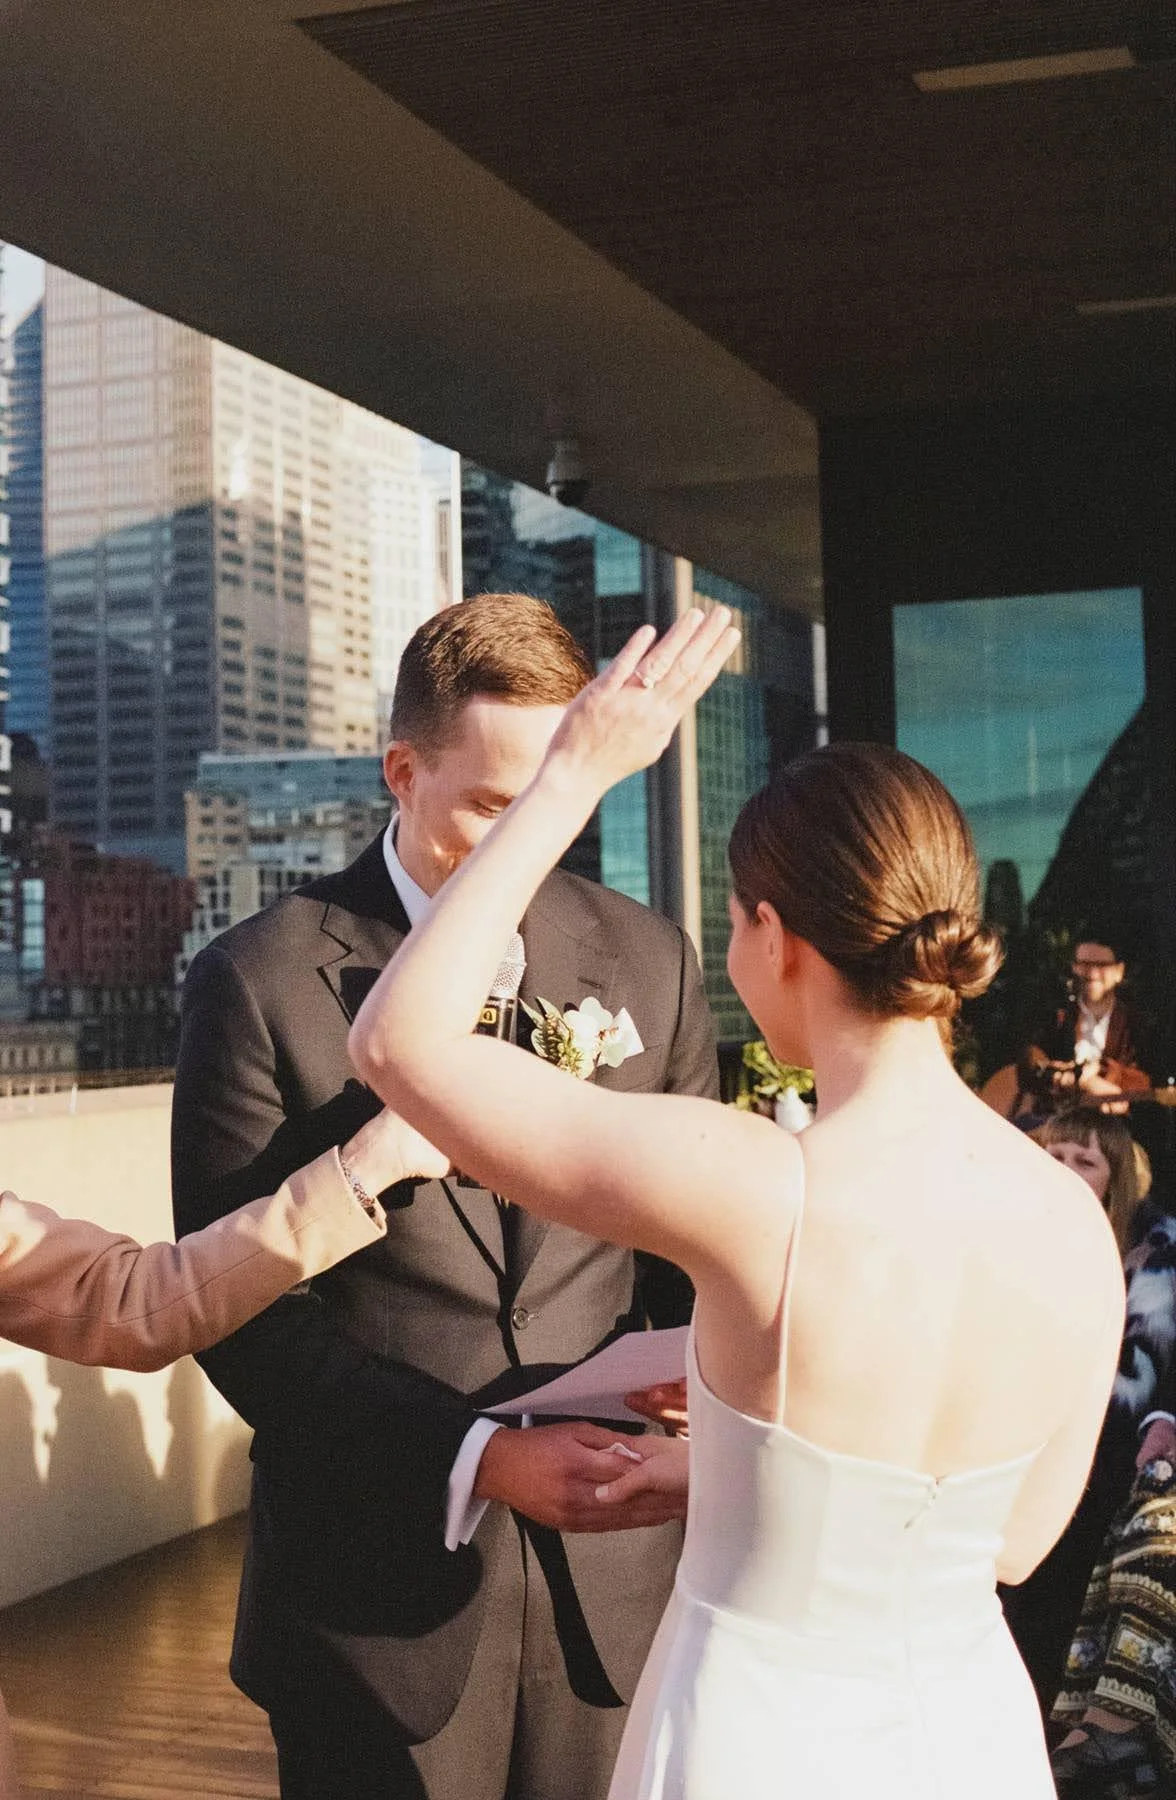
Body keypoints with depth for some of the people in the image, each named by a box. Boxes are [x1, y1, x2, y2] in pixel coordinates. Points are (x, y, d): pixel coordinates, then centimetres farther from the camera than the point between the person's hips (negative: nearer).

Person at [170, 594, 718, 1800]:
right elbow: (241, 1312, -11)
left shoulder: (648, 962, 3)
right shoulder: (258, 983, -8)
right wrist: (478, 1459, -20)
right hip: (377, 1598, -3)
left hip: (613, 1576, 3)